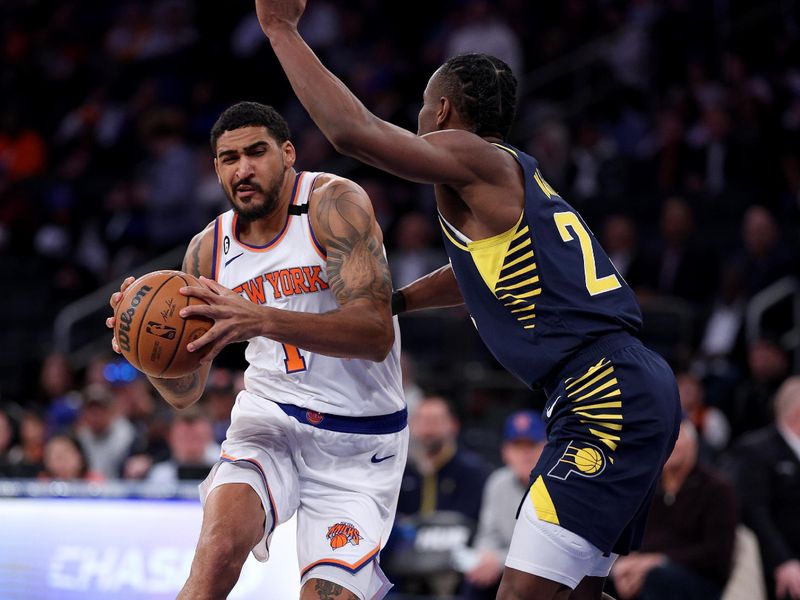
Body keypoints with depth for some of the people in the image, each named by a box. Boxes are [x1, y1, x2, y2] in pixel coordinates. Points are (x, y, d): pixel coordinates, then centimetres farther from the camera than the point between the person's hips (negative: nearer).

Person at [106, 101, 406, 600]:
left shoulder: (334, 203, -13)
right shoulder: (209, 249, 2)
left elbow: (376, 333, -27)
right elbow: (185, 393, 6)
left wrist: (261, 320, -39)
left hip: (361, 441, -3)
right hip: (271, 419, 3)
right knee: (220, 546, -26)